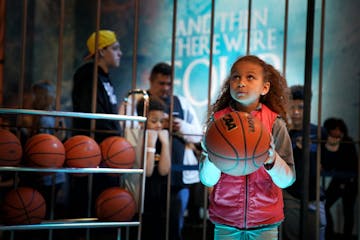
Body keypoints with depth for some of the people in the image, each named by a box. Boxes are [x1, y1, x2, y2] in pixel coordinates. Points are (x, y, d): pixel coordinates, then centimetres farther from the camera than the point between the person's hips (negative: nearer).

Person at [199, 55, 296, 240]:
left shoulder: (275, 123, -6)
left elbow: (287, 180, -9)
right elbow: (207, 180, -8)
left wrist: (271, 159, -27)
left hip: (265, 221, 0)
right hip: (225, 221, 0)